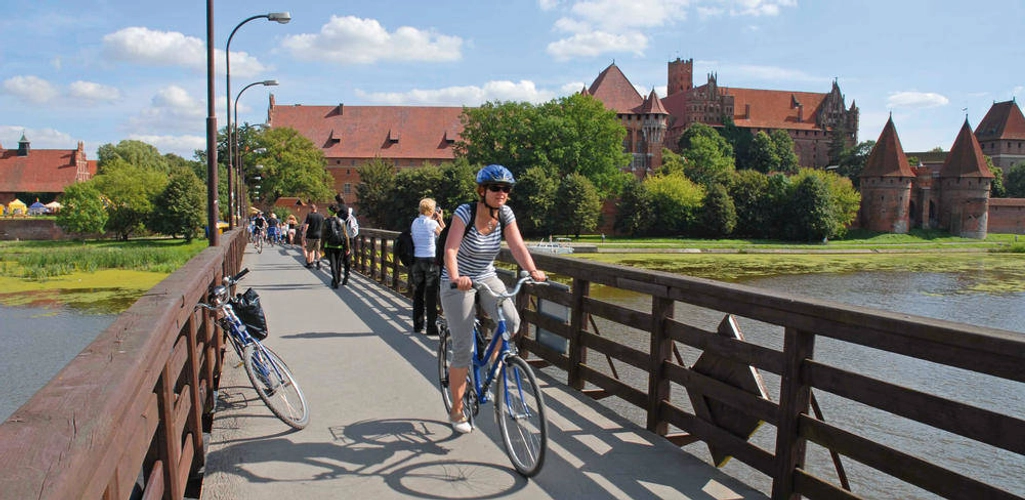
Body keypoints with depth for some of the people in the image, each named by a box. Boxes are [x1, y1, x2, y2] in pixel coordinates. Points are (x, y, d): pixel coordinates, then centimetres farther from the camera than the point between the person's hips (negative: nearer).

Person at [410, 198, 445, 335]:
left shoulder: (415, 222, 6)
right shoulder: (433, 223, -11)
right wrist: (440, 219, 5)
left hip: (417, 260, 5)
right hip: (431, 260, -5)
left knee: (418, 294, 12)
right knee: (431, 295, 0)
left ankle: (417, 325, 18)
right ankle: (432, 327, 1)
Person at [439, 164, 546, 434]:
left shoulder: (505, 213, -6)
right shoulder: (465, 213, -20)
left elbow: (517, 245, -13)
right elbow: (451, 249, -30)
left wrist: (533, 271, -30)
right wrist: (456, 277, -47)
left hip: (487, 278, 4)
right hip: (459, 283, -4)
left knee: (512, 321, -23)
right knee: (463, 349, -4)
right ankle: (457, 411, 14)